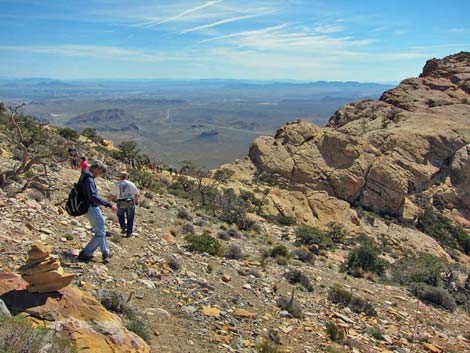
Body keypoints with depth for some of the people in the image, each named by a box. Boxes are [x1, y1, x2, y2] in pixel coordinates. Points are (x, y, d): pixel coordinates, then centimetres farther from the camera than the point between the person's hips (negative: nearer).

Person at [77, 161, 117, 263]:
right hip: (92, 208, -11)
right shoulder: (89, 179, -22)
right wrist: (109, 205, -33)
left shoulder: (84, 176, 10)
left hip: (91, 208, 11)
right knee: (100, 233, -1)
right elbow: (93, 197, -31)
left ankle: (105, 253, 27)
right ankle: (85, 254, 3)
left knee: (99, 231, 18)